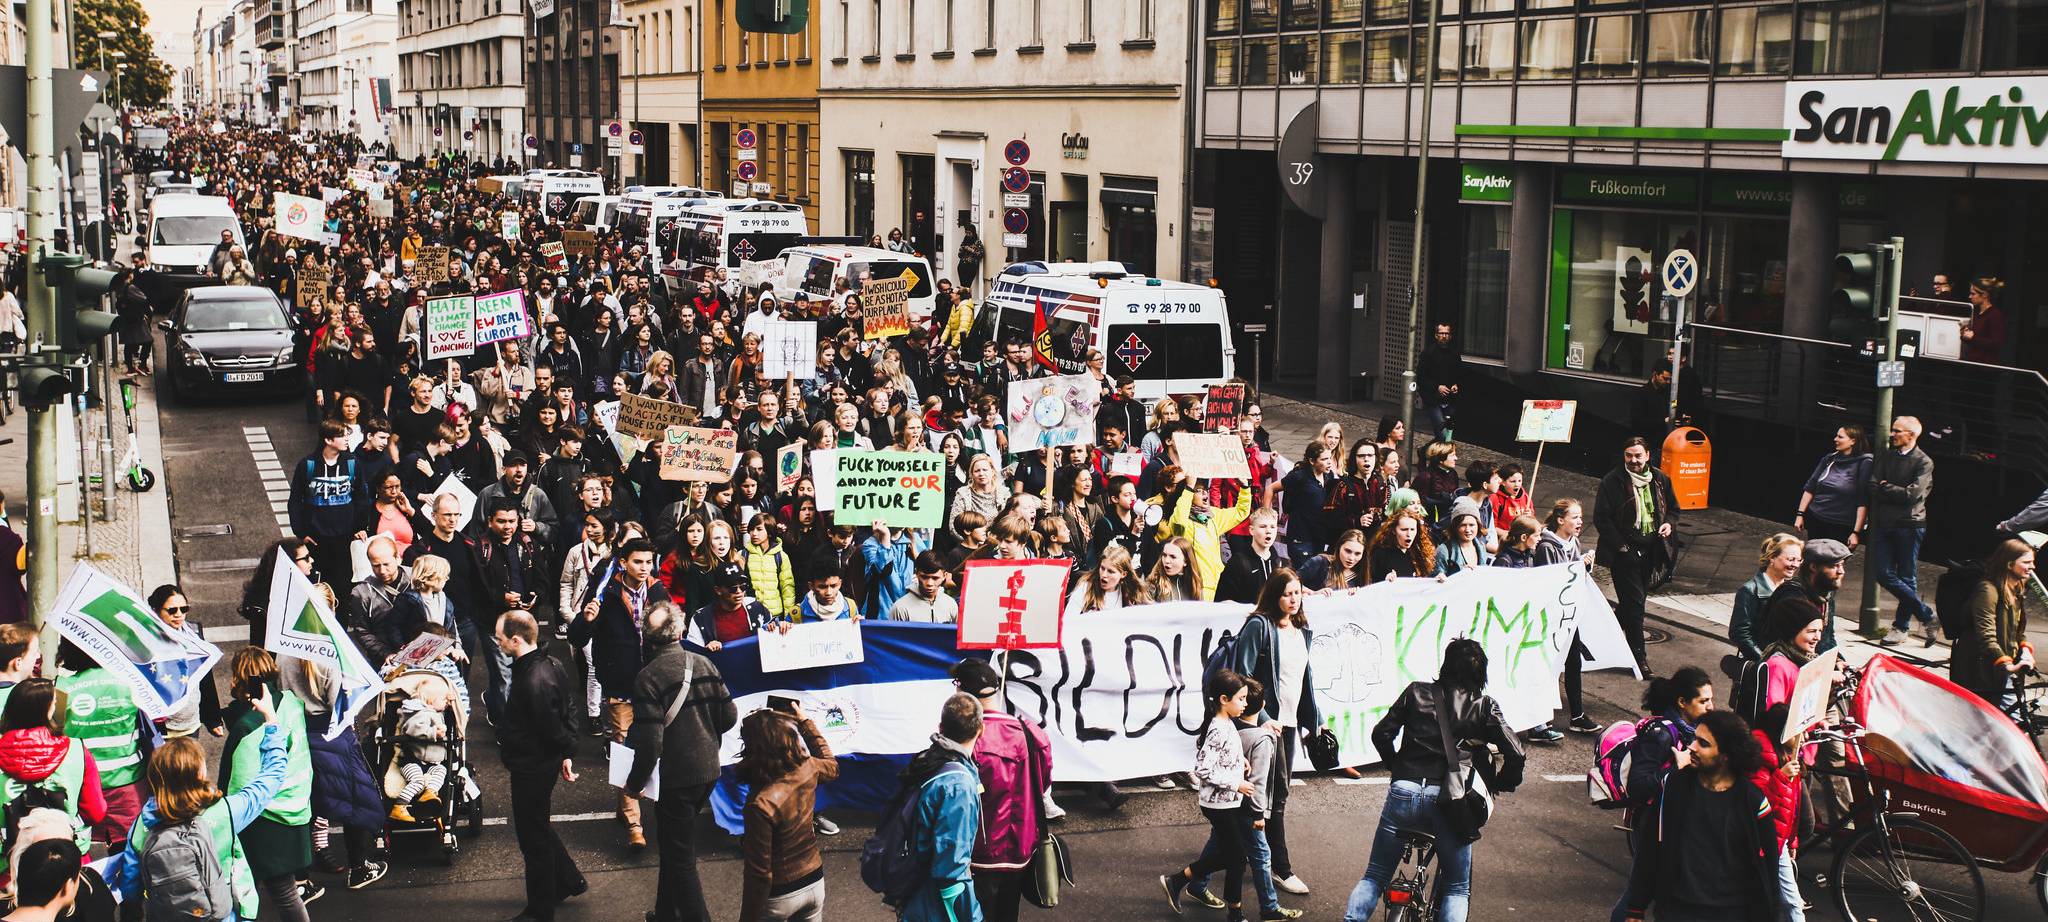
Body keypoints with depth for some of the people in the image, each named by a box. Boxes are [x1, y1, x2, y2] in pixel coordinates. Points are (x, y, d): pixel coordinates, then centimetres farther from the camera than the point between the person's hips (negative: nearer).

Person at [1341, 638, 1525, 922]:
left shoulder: (1416, 692, 8)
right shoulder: (1484, 706, 5)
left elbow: (1381, 733, 7)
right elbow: (1515, 754, -3)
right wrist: (1498, 784, 16)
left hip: (1404, 792, 1)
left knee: (1374, 876, 14)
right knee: (1457, 888, 13)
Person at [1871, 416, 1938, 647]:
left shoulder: (1924, 462, -4)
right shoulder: (1884, 456, 12)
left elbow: (1912, 494, -15)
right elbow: (1873, 487, 3)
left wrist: (1886, 488, -4)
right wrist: (1897, 493, -9)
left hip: (1909, 525, -5)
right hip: (1883, 523, 5)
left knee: (1907, 578, 2)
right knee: (1884, 573, -3)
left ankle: (1901, 627, 12)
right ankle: (1927, 615, 9)